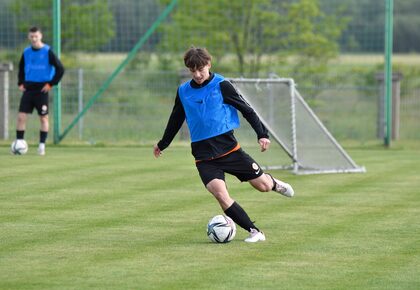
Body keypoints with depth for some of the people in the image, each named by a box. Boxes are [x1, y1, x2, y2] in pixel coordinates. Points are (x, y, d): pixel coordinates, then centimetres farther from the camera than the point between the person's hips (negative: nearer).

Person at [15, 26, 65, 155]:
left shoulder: (47, 52, -7)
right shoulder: (26, 52, 6)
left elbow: (60, 69, -6)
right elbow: (21, 69, 22)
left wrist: (51, 84, -10)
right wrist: (20, 83, 10)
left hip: (41, 90, -4)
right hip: (28, 89, 4)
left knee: (43, 118, 2)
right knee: (21, 116, -4)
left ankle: (42, 145, 9)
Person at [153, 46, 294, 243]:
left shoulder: (221, 86, -4)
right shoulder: (183, 92, 6)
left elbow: (246, 110, 0)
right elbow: (176, 120, 23)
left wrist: (262, 134, -8)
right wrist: (163, 144, 33)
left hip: (228, 147, -2)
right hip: (203, 155, 2)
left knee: (263, 186, 0)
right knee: (220, 193, -22)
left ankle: (273, 183, 40)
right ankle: (254, 232, -13)